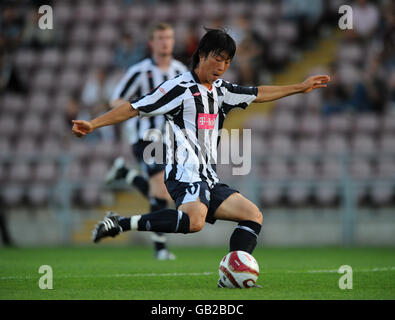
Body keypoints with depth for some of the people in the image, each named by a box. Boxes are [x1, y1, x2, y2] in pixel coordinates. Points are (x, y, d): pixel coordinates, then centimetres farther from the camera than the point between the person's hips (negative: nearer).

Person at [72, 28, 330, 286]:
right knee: (194, 220, -35)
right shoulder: (180, 88, -3)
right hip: (186, 174, -9)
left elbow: (258, 94, 34)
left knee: (254, 216, 4)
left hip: (209, 180, 9)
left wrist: (300, 88, 37)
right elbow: (134, 108, -4)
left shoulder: (221, 90, 20)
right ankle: (120, 224, -31)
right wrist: (93, 124, -10)